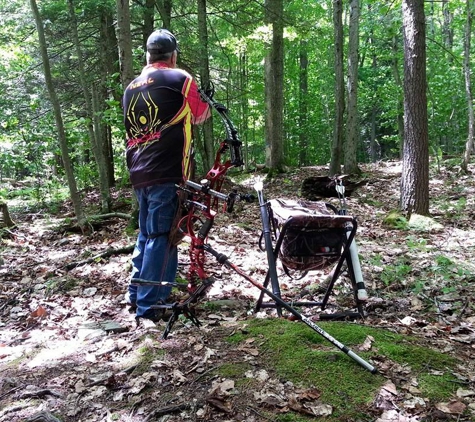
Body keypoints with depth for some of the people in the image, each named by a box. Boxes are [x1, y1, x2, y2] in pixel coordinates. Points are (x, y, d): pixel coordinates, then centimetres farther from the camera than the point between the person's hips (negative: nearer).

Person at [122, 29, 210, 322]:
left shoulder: (131, 87, 17)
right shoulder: (179, 78, -2)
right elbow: (200, 116, 9)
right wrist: (206, 106, 31)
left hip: (139, 173, 7)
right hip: (166, 170, -7)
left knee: (146, 233, 18)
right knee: (161, 236, -4)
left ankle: (136, 294, 25)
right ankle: (149, 305, -2)